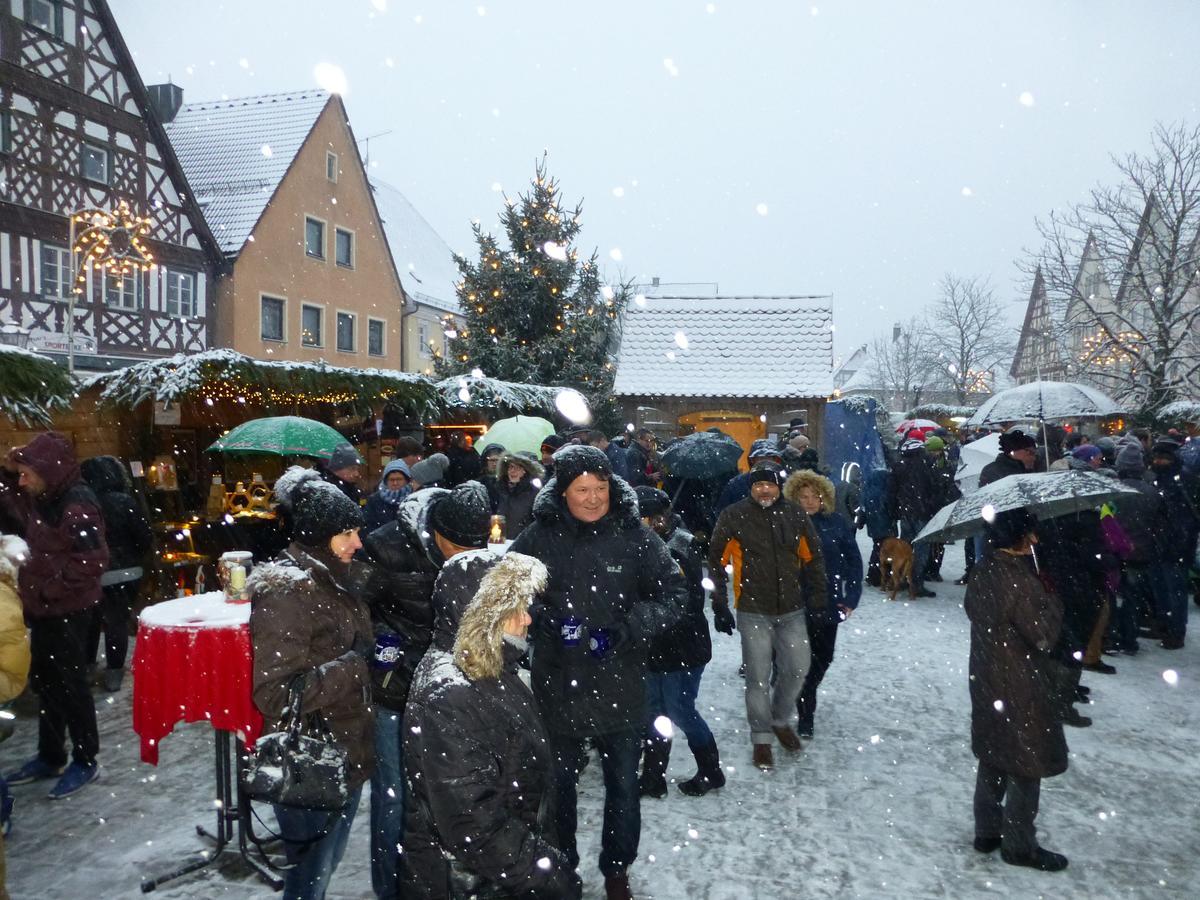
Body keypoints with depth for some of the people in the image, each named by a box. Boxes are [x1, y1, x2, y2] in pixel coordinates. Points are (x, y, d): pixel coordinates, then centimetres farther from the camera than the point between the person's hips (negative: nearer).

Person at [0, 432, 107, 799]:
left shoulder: (77, 505, -22)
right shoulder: (42, 499, 5)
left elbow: (94, 559, -25)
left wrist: (52, 587, -20)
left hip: (68, 610, -9)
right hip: (43, 607, 9)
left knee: (70, 685, 1)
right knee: (45, 683, 18)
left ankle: (86, 761, 15)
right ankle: (50, 756, 32)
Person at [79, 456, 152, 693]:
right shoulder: (124, 501, -12)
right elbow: (145, 537, -8)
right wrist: (134, 559, 9)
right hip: (123, 572, -2)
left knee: (89, 621, 18)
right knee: (117, 621, 7)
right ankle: (114, 672, 9)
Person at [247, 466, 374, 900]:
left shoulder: (331, 578, 6)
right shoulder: (285, 590, -21)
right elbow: (274, 693, -26)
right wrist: (356, 664, -27)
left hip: (346, 755, 8)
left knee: (326, 864, 23)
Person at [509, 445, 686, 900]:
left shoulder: (634, 535, -10)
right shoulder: (539, 536, -10)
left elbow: (673, 593, -7)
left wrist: (624, 630, -19)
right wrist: (547, 619, -20)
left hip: (620, 687, 0)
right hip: (558, 687, 0)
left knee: (623, 785, 17)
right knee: (558, 784, 21)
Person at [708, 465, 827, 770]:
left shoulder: (796, 515, -1)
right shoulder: (734, 516, -10)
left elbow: (812, 556, 10)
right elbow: (717, 559, -2)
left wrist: (817, 595, 8)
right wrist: (719, 600, -2)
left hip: (792, 610, 3)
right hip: (753, 611, -3)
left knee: (797, 668, 10)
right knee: (758, 676, 4)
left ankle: (781, 720, 37)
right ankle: (761, 738, 23)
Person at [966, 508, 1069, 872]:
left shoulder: (982, 569, -1)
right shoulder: (1019, 579, -25)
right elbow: (1045, 635, -19)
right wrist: (1053, 599, -8)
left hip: (985, 682, 8)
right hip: (1018, 688, -8)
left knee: (992, 758, 20)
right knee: (1026, 764, 9)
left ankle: (987, 832, 33)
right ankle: (1018, 845, 22)